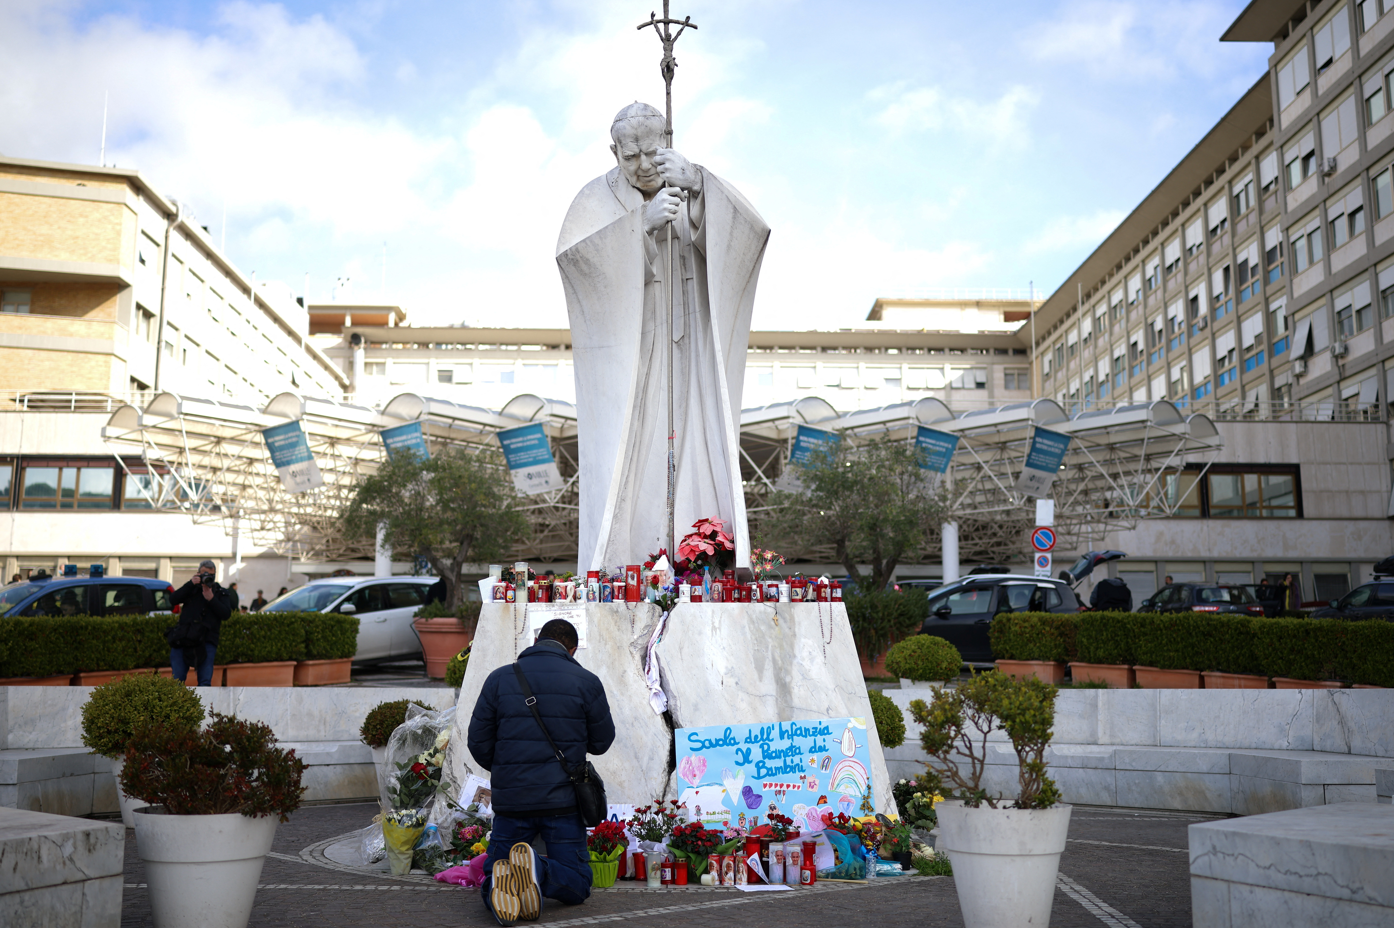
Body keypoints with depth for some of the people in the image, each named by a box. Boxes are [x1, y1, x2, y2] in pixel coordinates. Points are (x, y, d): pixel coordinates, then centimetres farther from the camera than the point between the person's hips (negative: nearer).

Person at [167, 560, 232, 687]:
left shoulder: (220, 593, 16)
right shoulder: (191, 589, 19)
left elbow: (226, 614, 2)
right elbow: (173, 599, 1)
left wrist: (211, 599, -8)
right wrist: (190, 584, -6)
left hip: (207, 641, -1)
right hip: (183, 640, 1)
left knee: (205, 682, -10)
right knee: (177, 680, -4)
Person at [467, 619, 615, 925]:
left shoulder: (498, 679, 1)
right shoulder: (586, 682, -3)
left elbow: (478, 742, 4)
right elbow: (601, 742, 5)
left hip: (510, 800, 2)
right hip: (563, 801, -1)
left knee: (491, 872, 16)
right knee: (576, 886, 9)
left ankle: (499, 884, -22)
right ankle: (538, 871, -25)